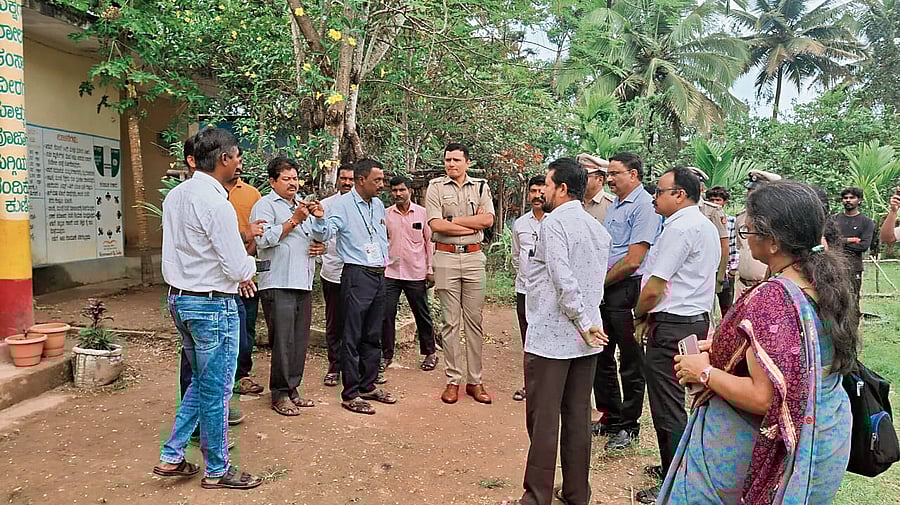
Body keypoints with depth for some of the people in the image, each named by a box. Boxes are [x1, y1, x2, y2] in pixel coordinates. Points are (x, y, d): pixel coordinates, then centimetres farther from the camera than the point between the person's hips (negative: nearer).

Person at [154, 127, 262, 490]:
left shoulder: (175, 195, 6)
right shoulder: (215, 202, -21)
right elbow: (239, 267, -20)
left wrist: (232, 275, 13)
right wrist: (248, 266, 2)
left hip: (180, 297, 9)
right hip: (213, 305, -9)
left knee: (201, 383, 22)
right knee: (216, 391, 5)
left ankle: (171, 457, 26)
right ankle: (217, 470, 20)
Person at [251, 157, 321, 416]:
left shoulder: (302, 205, 24)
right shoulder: (265, 205, 0)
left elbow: (315, 237, 34)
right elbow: (264, 239, -14)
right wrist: (294, 221, -14)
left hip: (303, 283, 7)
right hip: (278, 285, -7)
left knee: (300, 341, 8)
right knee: (282, 342, -7)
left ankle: (292, 389, 19)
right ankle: (280, 395, 3)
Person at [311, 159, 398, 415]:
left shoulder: (378, 204, 14)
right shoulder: (343, 205, -8)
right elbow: (324, 233, -19)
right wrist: (320, 219, -38)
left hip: (379, 275, 8)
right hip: (357, 275, -8)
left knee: (373, 335, 14)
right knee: (352, 336, -3)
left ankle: (368, 386, 25)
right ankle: (350, 394, 4)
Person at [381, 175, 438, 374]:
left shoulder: (422, 213, 0)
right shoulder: (385, 214, 4)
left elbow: (429, 242, 4)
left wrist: (431, 270, 1)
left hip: (416, 273, -1)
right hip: (390, 272, 2)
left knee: (422, 315, 8)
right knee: (386, 314, 2)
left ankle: (429, 353, 23)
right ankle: (386, 354, 16)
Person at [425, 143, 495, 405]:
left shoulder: (481, 186, 9)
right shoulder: (436, 187, 4)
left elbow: (488, 219, -6)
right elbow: (436, 224, -9)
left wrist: (453, 220, -9)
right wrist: (472, 224, -8)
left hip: (474, 256, 2)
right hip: (446, 257, -1)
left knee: (474, 320, 5)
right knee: (450, 322, 3)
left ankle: (474, 381, 13)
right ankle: (453, 380, 11)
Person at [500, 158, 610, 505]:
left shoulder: (554, 223, -13)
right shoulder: (598, 228, 12)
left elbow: (564, 282, -22)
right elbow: (599, 279, 13)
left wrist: (584, 324, -16)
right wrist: (588, 323, 14)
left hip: (550, 338, -8)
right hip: (586, 340, 8)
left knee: (543, 421, 1)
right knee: (578, 418, 14)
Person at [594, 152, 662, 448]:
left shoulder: (644, 206, -13)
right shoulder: (615, 206, 15)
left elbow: (632, 261, -19)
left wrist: (600, 282, -9)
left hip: (627, 290, -9)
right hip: (604, 291, 9)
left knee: (630, 363, 4)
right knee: (602, 358, 15)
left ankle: (628, 426, 17)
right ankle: (610, 418, 30)